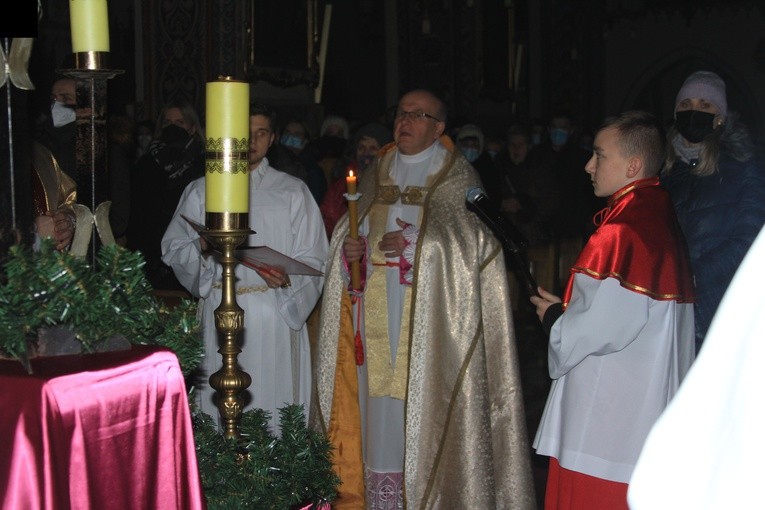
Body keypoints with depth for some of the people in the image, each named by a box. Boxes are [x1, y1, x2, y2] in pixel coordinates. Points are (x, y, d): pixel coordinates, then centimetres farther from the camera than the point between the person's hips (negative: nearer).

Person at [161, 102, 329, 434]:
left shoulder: (293, 192, 10)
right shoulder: (200, 191, 13)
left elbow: (313, 260, 6)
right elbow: (172, 249, 10)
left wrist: (286, 278, -15)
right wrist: (202, 248, -11)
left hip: (276, 317, -1)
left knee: (273, 405, -4)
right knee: (219, 411, -1)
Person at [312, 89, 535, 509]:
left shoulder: (456, 176, 0)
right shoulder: (378, 173, 16)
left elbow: (476, 241, -8)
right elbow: (349, 231, 21)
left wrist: (415, 244, -17)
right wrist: (350, 249, -2)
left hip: (428, 315, -4)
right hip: (376, 314, 5)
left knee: (423, 403, -7)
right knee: (378, 403, 3)